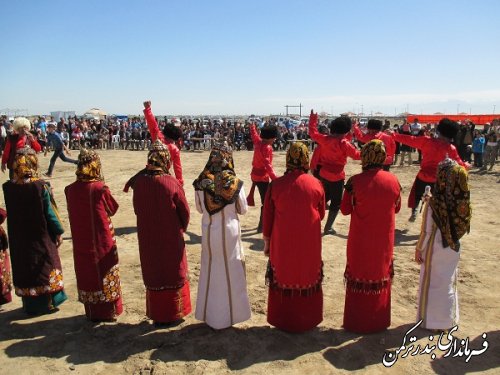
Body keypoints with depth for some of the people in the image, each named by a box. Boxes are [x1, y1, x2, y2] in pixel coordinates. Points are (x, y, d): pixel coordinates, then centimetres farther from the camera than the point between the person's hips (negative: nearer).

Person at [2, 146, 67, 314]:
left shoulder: (8, 187, -7)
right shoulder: (40, 186, -18)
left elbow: (11, 212, 5)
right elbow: (50, 212, -13)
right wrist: (58, 232, -3)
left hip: (19, 237, 4)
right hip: (42, 236, -3)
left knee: (25, 268, 15)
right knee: (45, 268, 12)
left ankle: (30, 304, 26)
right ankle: (47, 303, 20)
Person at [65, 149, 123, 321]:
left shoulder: (71, 189, -5)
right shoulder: (100, 188, -18)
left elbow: (74, 212, 9)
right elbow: (113, 209, -3)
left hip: (81, 241, 4)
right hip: (102, 241, -4)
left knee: (87, 274, 15)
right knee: (104, 273, 11)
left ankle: (92, 312, 26)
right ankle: (108, 311, 22)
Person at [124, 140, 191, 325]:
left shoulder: (139, 181, -10)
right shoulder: (172, 183, -19)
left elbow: (137, 209, 1)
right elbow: (184, 211, -10)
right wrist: (182, 228, 9)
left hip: (148, 238, 3)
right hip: (171, 239, -3)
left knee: (153, 273, 17)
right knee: (173, 274, 14)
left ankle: (157, 315, 28)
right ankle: (173, 314, 25)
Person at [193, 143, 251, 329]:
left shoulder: (202, 181, -9)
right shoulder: (235, 183, -13)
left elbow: (199, 208, 2)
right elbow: (243, 210, -2)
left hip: (209, 231, 2)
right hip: (229, 231, -2)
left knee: (210, 270, 15)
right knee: (230, 270, 13)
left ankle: (210, 313, 27)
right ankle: (230, 313, 25)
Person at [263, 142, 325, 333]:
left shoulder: (276, 185, -11)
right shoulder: (316, 184, -8)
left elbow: (267, 217, -5)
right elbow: (321, 214, 4)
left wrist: (266, 242, 7)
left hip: (282, 243, 0)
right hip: (309, 245, 1)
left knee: (283, 278, 15)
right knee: (307, 278, 17)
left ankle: (283, 320, 29)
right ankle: (307, 320, 32)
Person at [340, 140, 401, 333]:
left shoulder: (355, 181, -17)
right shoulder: (393, 181, -7)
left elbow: (345, 210, -7)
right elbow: (396, 208, 6)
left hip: (360, 240, -2)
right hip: (384, 240, 3)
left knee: (358, 277, 12)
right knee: (380, 276, 18)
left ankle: (357, 322, 22)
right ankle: (379, 321, 32)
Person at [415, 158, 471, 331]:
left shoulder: (434, 203, -22)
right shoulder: (462, 203, -10)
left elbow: (426, 232, -17)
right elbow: (462, 227, 0)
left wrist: (418, 249, -6)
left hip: (435, 249, -4)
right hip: (453, 249, 4)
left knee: (431, 283, 13)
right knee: (449, 283, 20)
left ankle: (430, 320, 25)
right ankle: (447, 319, 34)